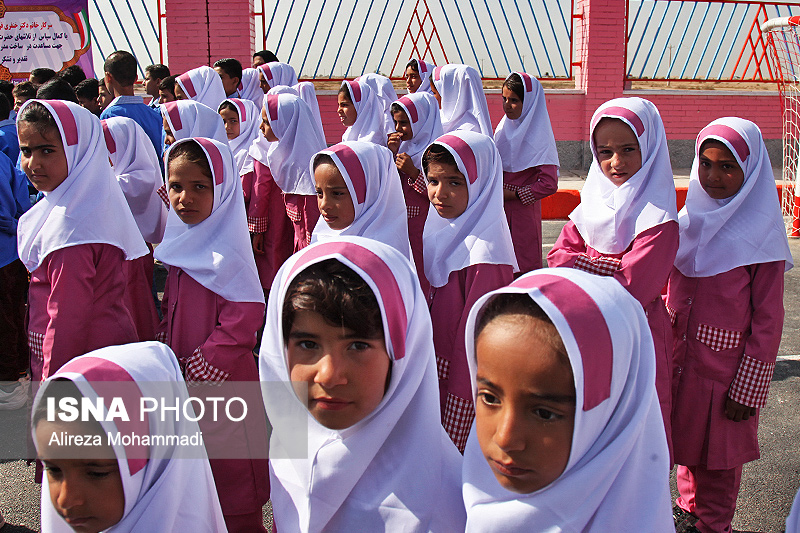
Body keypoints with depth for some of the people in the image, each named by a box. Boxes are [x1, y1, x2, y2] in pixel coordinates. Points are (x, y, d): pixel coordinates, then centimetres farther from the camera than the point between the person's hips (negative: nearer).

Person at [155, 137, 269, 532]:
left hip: (222, 381, -8)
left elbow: (241, 324, -23)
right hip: (182, 381, 8)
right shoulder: (179, 241, 5)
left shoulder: (227, 253, -19)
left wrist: (197, 369, -17)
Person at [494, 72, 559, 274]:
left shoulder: (538, 135, -14)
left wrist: (511, 194, -14)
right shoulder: (504, 127, 7)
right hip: (498, 208, 6)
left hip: (523, 209, -6)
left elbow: (549, 185, -20)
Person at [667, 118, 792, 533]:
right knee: (685, 441, 18)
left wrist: (747, 388, -13)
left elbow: (768, 320, -12)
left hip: (725, 369, -5)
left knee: (718, 455, 11)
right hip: (680, 359, 5)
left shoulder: (761, 235, -14)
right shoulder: (692, 219, 2)